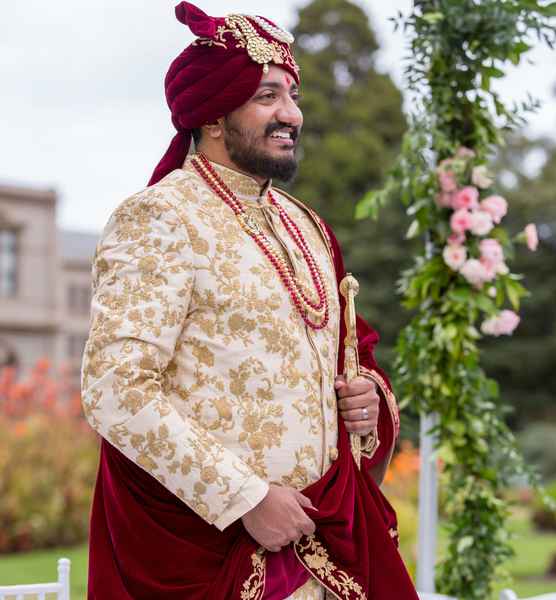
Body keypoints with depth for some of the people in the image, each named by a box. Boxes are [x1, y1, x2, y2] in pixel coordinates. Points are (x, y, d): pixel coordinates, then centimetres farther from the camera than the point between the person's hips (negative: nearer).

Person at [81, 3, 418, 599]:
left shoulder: (302, 225, 12)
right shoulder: (159, 219, -12)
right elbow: (114, 391, -20)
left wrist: (367, 395, 0)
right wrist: (246, 498, -20)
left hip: (321, 532, 7)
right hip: (213, 543, -7)